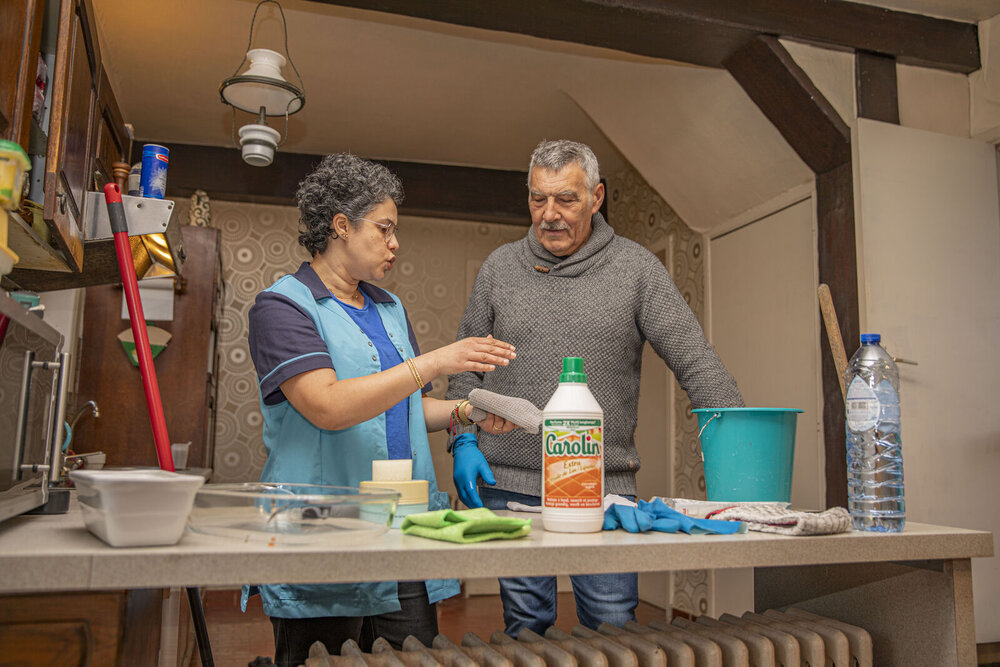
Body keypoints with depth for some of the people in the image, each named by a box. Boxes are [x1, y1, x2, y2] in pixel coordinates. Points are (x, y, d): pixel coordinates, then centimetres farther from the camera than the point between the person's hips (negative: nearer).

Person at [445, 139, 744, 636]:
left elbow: (696, 362, -1)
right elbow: (466, 367, 11)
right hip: (510, 487, 2)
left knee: (613, 629, 5)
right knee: (526, 627, 12)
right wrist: (464, 441, -1)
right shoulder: (500, 267, 7)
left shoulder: (635, 268, 1)